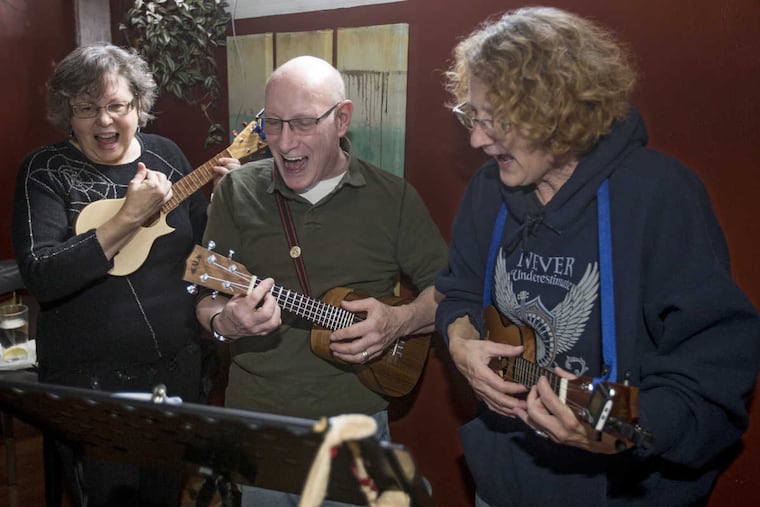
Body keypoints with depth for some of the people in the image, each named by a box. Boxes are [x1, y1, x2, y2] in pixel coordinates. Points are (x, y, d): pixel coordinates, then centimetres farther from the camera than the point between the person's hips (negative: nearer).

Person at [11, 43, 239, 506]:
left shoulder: (165, 154, 1)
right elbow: (41, 278, -24)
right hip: (91, 380, -3)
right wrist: (131, 216, -29)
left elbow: (201, 243, 9)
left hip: (179, 365, 4)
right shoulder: (46, 170, -9)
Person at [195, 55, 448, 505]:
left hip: (357, 415, 0)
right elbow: (206, 301, -1)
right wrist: (225, 322, -23)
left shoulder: (393, 197, -4)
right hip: (255, 416, 1)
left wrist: (400, 321, -18)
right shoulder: (239, 191, -2)